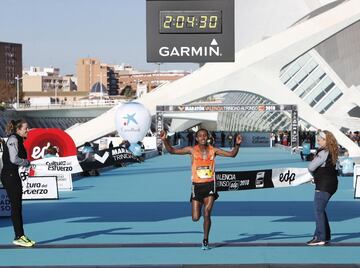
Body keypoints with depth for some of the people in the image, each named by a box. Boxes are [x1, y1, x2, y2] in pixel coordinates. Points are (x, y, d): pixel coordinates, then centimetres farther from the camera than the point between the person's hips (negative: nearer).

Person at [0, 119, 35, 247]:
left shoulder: (18, 140, 16)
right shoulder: (13, 139, -14)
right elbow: (14, 159, -23)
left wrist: (27, 163, 4)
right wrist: (27, 162, -9)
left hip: (14, 175, 10)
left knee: (18, 207, 11)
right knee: (16, 207, -7)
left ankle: (21, 236, 16)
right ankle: (19, 237, -3)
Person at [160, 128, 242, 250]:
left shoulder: (213, 150, 2)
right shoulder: (192, 150, -1)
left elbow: (232, 154, 3)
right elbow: (172, 150, -2)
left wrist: (237, 145, -14)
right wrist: (165, 140, -17)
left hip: (210, 185, 0)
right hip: (197, 186, 0)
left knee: (207, 214, -10)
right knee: (195, 218, -1)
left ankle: (205, 240, 6)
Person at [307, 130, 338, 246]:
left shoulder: (323, 153, -17)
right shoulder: (331, 152, 12)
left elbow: (311, 167, -16)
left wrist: (314, 174, 4)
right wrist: (316, 176, 5)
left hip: (324, 185, -10)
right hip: (330, 184, 10)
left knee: (318, 210, -8)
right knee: (320, 210, 17)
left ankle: (320, 238, -8)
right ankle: (326, 235, 23)